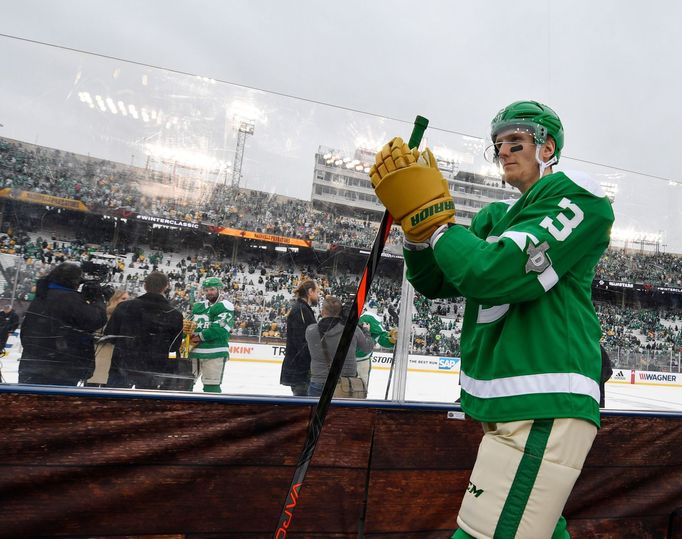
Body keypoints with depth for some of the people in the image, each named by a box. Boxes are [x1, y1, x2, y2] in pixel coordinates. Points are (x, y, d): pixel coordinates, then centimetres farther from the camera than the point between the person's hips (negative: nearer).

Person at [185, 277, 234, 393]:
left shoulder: (225, 306, -5)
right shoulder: (198, 306, 17)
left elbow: (219, 329, -16)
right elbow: (190, 323, 18)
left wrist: (200, 337, -14)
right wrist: (187, 328, -5)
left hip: (215, 352, -7)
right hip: (194, 351, 7)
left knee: (211, 387, -6)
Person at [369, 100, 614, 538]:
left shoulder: (575, 197, -5)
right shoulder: (497, 216, 17)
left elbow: (494, 273, -20)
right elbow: (434, 282, 12)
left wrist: (431, 211, -11)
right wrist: (415, 220, -3)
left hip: (544, 409, -8)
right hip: (509, 407, 9)